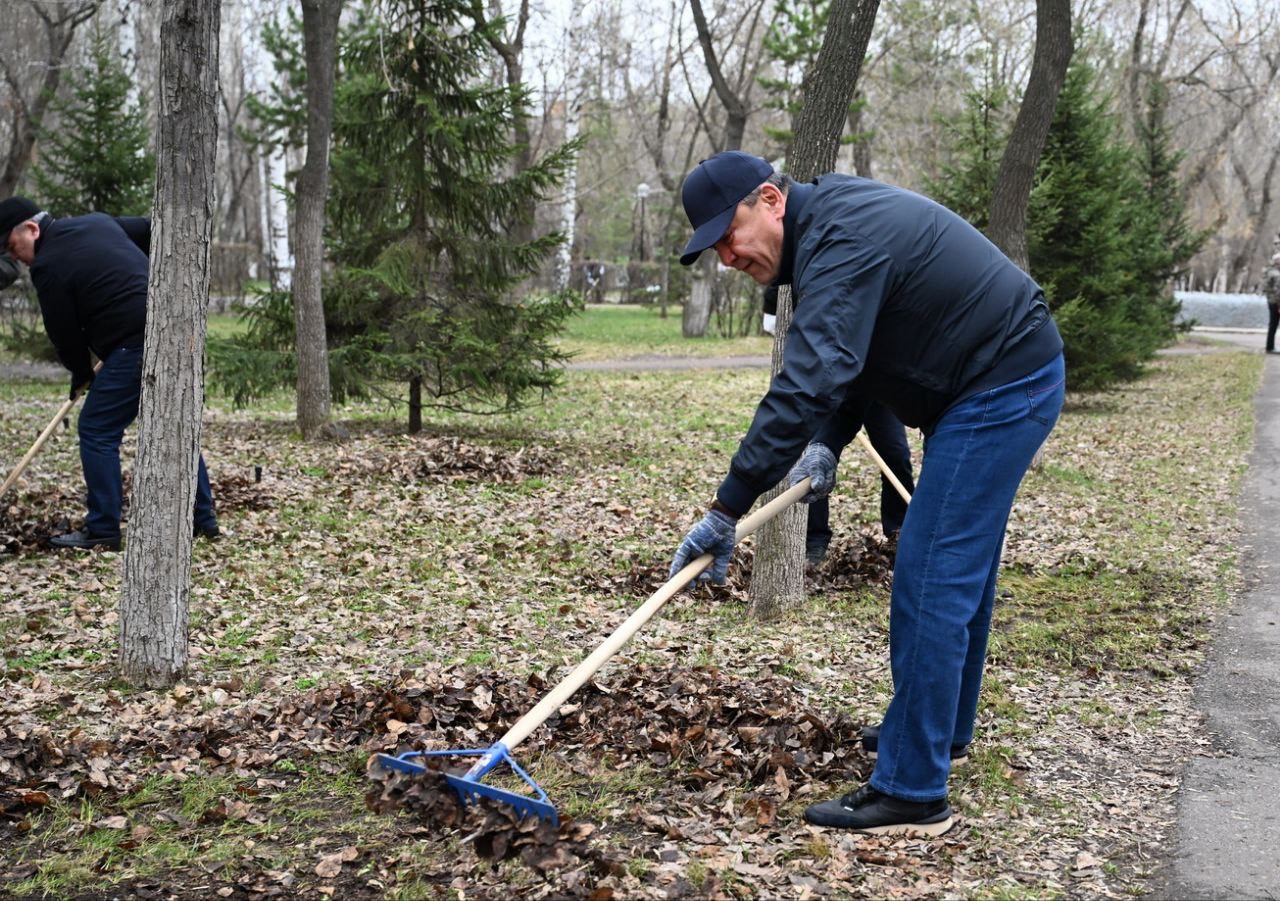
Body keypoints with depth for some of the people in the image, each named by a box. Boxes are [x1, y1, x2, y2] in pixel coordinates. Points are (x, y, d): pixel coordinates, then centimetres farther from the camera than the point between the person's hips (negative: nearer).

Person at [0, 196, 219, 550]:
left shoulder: (48, 266, -8)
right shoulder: (96, 221, 15)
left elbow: (64, 332, -2)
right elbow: (150, 230, 26)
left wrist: (81, 373, 15)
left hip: (138, 345, -9)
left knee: (97, 431, -1)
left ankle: (102, 530, 0)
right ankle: (203, 519, 20)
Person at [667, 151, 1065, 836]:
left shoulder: (839, 241, -25)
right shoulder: (827, 225, 8)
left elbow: (804, 387, -33)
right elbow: (843, 359, 14)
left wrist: (726, 510, -32)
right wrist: (827, 444, -2)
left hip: (1003, 389, -11)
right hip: (997, 386, 11)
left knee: (930, 582, -12)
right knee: (961, 566, 22)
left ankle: (912, 793, -8)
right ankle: (943, 728, 39)